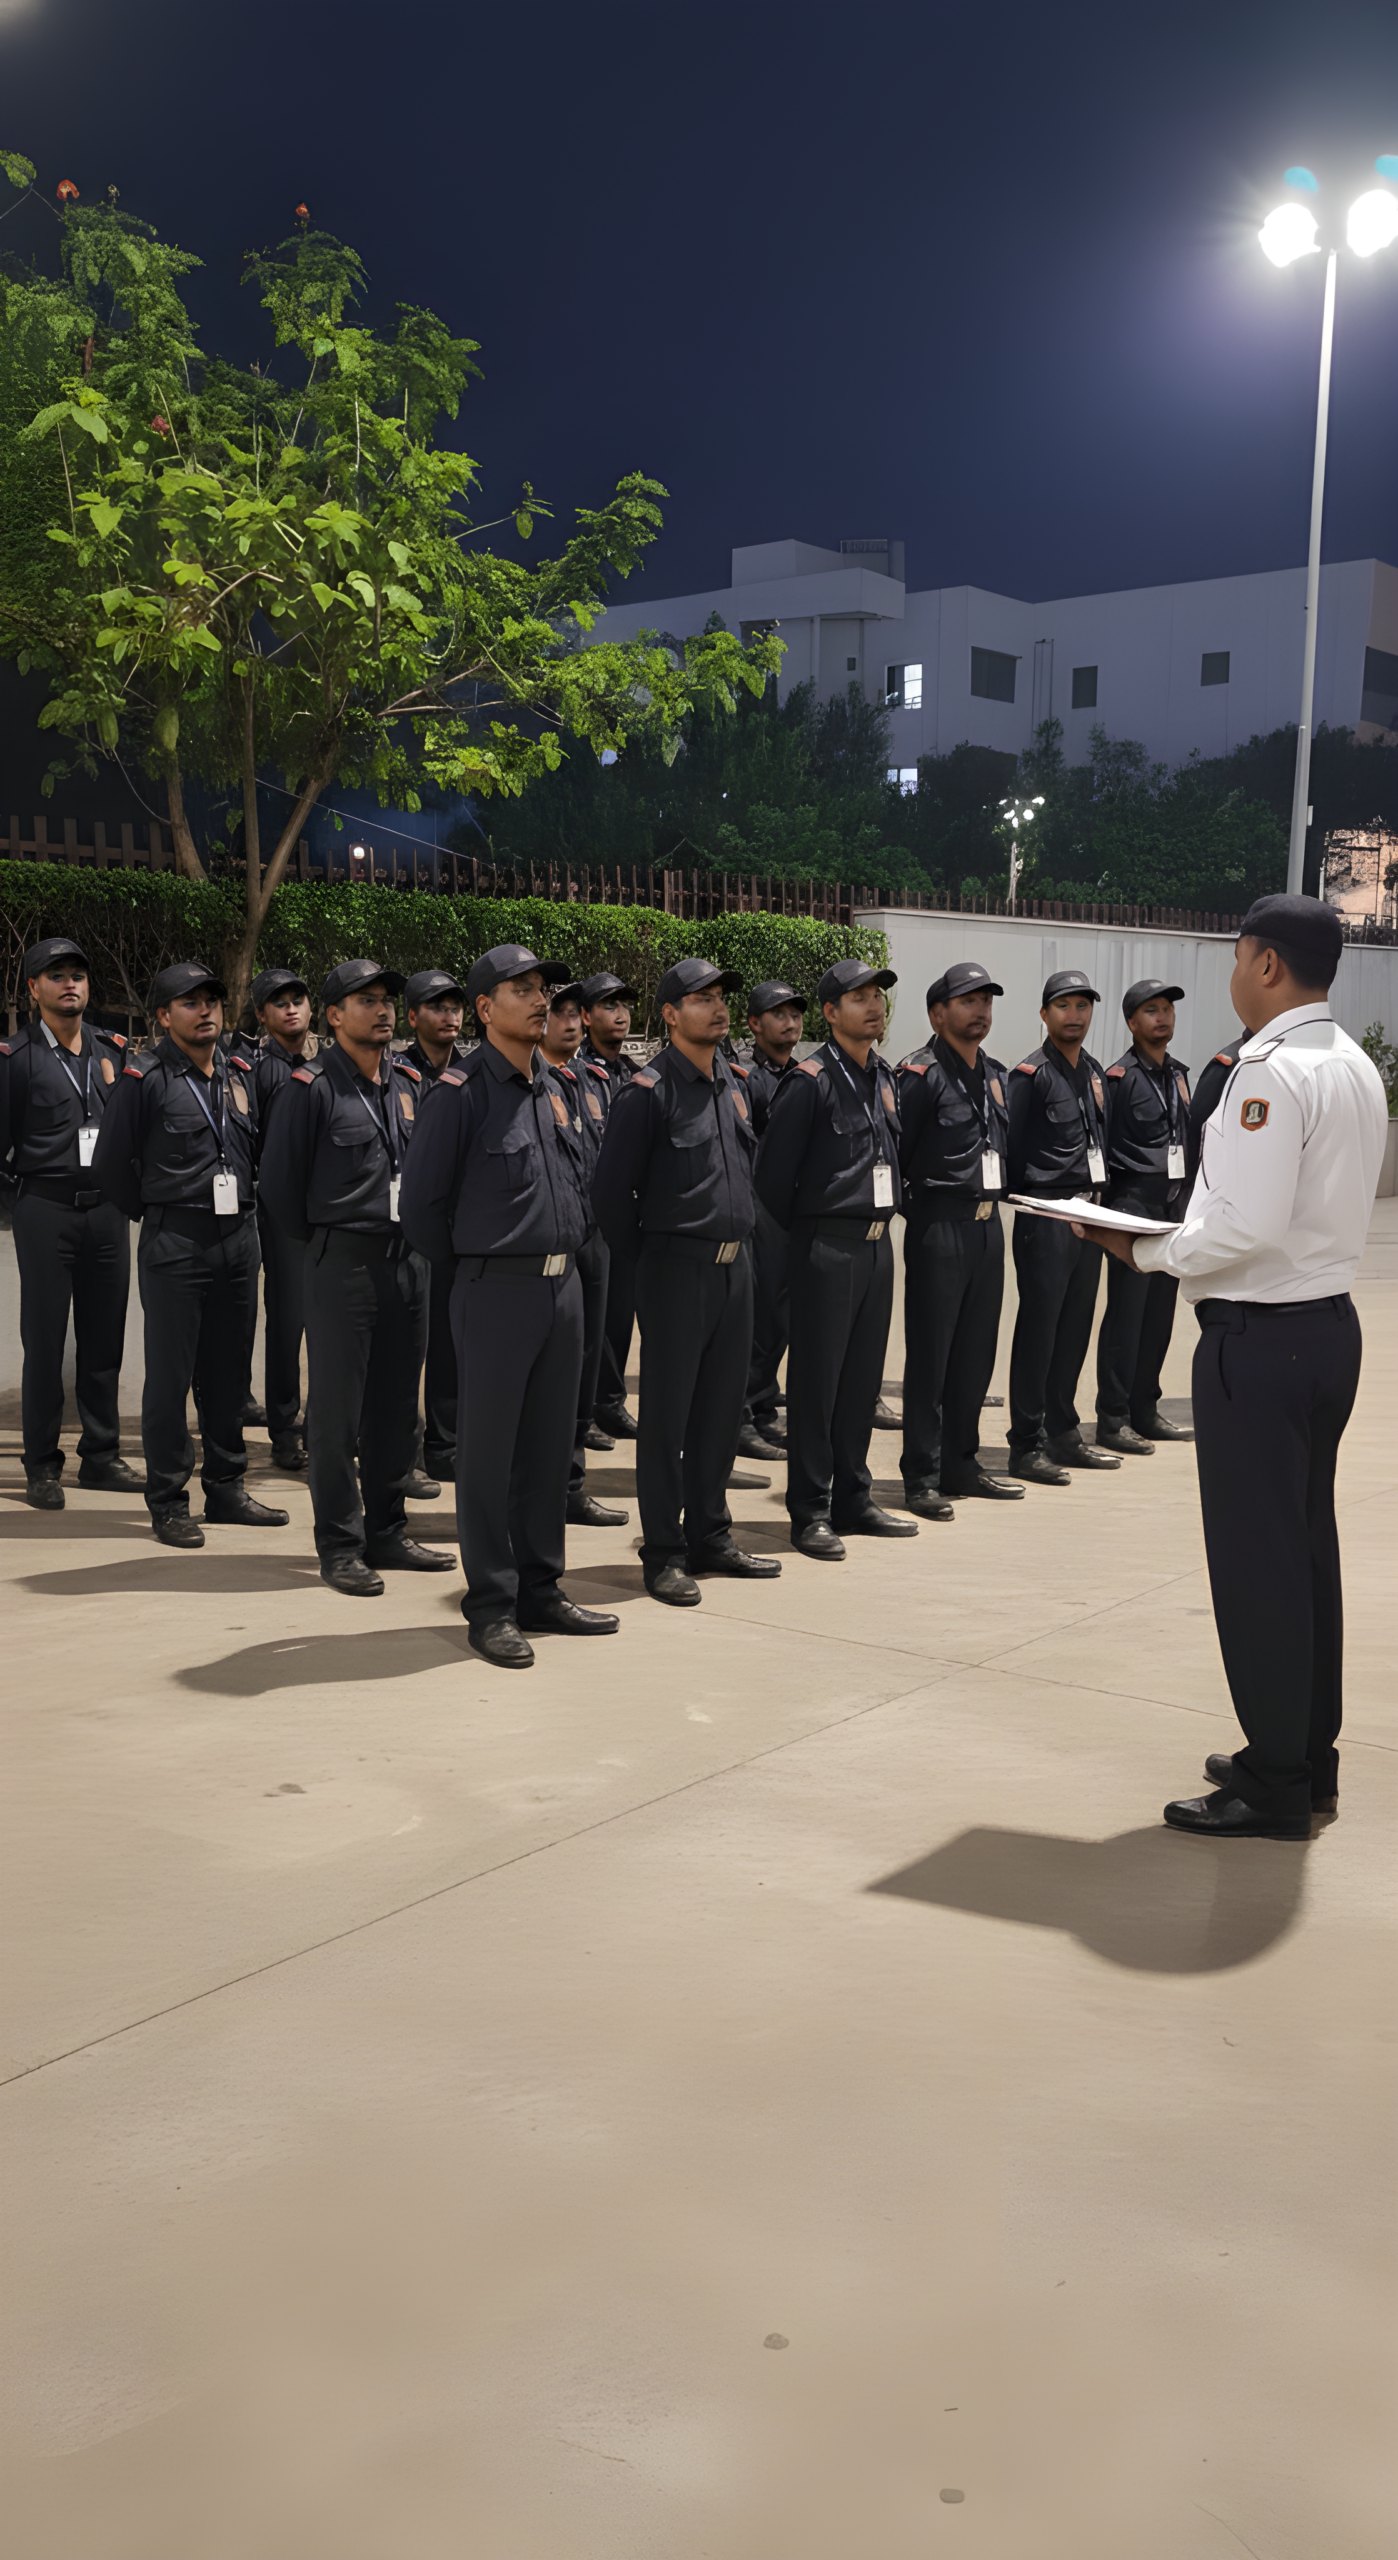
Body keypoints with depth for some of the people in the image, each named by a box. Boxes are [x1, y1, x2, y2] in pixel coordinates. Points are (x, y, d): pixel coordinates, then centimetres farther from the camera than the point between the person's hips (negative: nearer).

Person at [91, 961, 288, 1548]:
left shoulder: (240, 1074, 11)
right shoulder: (144, 1077, -7)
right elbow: (110, 1164, -3)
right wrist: (153, 1214, 5)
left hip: (238, 1240, 5)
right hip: (175, 1247, -5)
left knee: (229, 1372, 11)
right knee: (170, 1375, -1)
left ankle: (226, 1490, 22)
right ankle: (168, 1503, 7)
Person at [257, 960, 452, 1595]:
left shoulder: (408, 1083, 10)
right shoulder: (312, 1088, -8)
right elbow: (279, 1184, -3)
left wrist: (416, 1236, 14)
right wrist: (321, 1240, 6)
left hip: (408, 1260, 6)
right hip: (344, 1263, -6)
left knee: (396, 1405, 11)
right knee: (337, 1410, -1)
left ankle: (387, 1533, 22)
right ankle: (340, 1547, 6)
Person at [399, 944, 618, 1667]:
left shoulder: (552, 1090, 13)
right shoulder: (461, 1091, -9)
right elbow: (421, 1201, -7)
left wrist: (570, 1245, 15)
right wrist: (465, 1263, 2)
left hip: (563, 1284, 7)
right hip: (497, 1288, -7)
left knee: (549, 1443, 12)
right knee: (488, 1449, 0)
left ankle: (540, 1589, 22)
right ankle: (491, 1606, 8)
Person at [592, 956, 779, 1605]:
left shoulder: (736, 1083, 12)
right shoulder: (648, 1093, -11)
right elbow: (611, 1190, -10)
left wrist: (740, 1241, 17)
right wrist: (646, 1259, -3)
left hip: (734, 1265, 7)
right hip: (676, 1266, -7)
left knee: (723, 1406, 12)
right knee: (666, 1413, 0)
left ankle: (711, 1535, 24)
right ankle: (664, 1553, 7)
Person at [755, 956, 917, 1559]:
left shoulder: (884, 1078, 12)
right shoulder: (810, 1081, -11)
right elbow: (772, 1173, -10)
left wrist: (884, 1214, 16)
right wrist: (803, 1232, 0)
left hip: (877, 1243, 7)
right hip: (827, 1244, -7)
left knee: (862, 1376, 12)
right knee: (816, 1379, -2)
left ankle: (853, 1500, 22)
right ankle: (809, 1513, 4)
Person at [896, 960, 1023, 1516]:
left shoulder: (993, 1073, 15)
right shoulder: (921, 1074, -10)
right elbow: (894, 1151, -13)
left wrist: (997, 1199, 15)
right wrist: (913, 1207, -10)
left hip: (988, 1224, 8)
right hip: (941, 1225, -8)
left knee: (977, 1351, 12)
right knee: (929, 1355, -2)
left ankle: (961, 1463, 23)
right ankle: (921, 1477, 3)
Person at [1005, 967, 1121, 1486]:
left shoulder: (1093, 1071, 14)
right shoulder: (1032, 1074, -9)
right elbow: (1012, 1149, -9)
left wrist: (1099, 1199, 10)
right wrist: (1032, 1201, -4)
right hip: (1047, 1219, -7)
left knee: (1075, 1327, 12)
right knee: (1038, 1329, -4)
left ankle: (1062, 1432, 21)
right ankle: (1026, 1445, 2)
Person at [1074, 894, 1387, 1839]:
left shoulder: (1272, 1073, -18)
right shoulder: (1357, 1067, 12)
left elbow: (1247, 1226, -25)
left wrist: (1146, 1251, -10)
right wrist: (1186, 1237, 14)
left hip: (1256, 1337, -10)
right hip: (1329, 1323, 10)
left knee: (1256, 1559, -1)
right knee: (1307, 1546, 16)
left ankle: (1274, 1790, 7)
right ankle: (1308, 1759, 27)